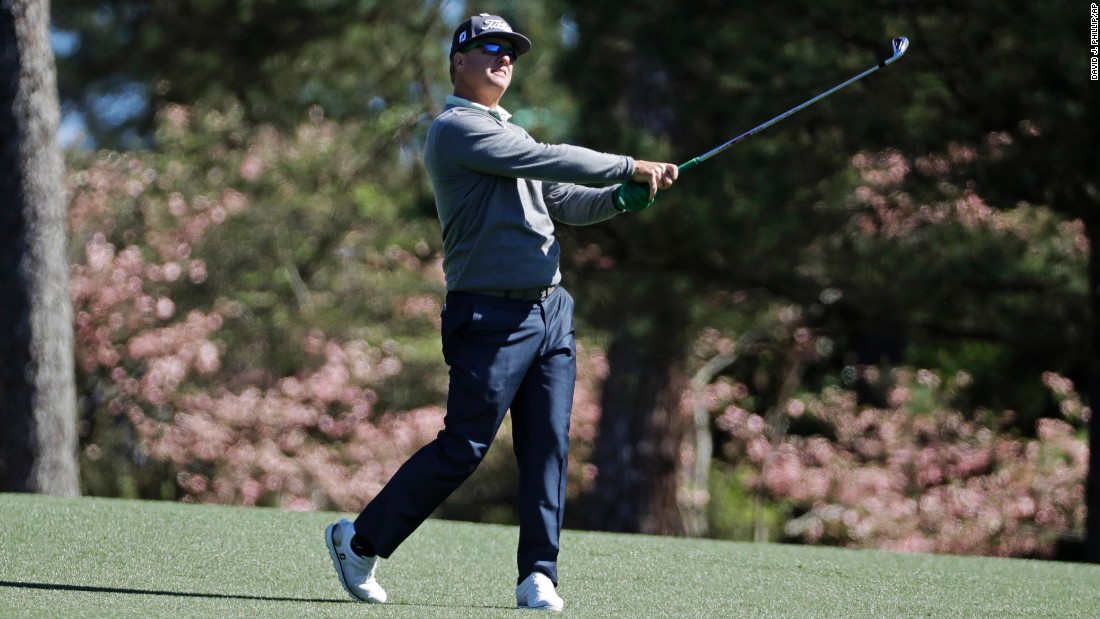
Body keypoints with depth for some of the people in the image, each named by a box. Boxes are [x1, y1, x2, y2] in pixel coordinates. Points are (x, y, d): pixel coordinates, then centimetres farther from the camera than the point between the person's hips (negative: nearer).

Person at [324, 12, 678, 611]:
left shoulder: (510, 134, 23)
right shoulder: (456, 129, -7)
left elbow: (565, 201, 21)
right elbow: (547, 160, -16)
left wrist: (626, 196, 2)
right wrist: (629, 167, -11)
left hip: (551, 310, 8)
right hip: (492, 316, -8)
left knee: (547, 447, 0)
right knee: (462, 448, -7)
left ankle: (538, 575, 1)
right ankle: (358, 540, 6)